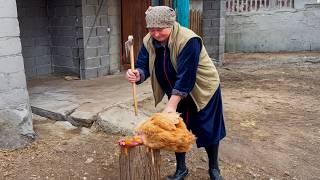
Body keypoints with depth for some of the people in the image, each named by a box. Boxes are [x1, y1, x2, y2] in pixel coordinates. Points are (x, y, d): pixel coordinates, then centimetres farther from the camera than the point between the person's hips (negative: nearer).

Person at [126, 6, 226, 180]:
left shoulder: (188, 40, -31)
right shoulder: (149, 41, -10)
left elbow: (185, 76, -34)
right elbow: (143, 66, -11)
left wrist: (171, 105, -35)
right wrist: (137, 74, -37)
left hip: (202, 90, -5)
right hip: (177, 93, 6)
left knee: (207, 130, 4)